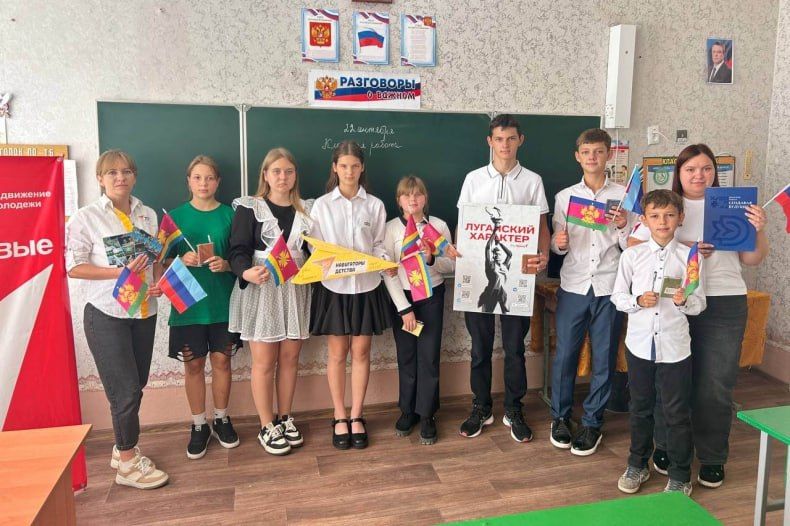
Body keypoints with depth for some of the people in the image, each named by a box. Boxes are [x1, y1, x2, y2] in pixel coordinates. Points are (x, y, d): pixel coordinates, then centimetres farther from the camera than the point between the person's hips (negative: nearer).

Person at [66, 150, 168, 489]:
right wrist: (120, 272, -20)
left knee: (136, 386, 12)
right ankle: (127, 463, 11)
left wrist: (159, 282, -3)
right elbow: (74, 267, -8)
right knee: (126, 389, -4)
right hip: (107, 315, -5)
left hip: (144, 312, 5)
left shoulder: (148, 216, 9)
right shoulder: (86, 218, -6)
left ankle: (123, 448, 30)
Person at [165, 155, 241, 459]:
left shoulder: (229, 215, 2)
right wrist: (182, 260, -17)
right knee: (193, 364, 6)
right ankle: (199, 426, 21)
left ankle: (221, 419, 26)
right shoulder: (176, 216, 2)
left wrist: (226, 264, -17)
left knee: (221, 360, 8)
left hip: (223, 301, 0)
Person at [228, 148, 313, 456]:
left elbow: (312, 251, 14)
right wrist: (246, 272, -30)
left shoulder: (305, 211, 11)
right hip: (260, 291, -4)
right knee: (264, 361, 1)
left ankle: (284, 419, 25)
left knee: (290, 357, 9)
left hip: (295, 291, 4)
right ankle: (267, 427, 16)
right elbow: (238, 250, -9)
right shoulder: (249, 208, -1)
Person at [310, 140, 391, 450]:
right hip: (333, 286, -1)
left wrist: (384, 261, -14)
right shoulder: (322, 205, 1)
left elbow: (379, 245, 6)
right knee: (337, 353, 7)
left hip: (366, 286, 1)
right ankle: (339, 418, 21)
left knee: (361, 352, 7)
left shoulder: (375, 205, 4)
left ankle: (356, 416, 20)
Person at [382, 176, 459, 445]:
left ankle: (427, 415, 15)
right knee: (406, 356, 10)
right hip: (401, 297, 0)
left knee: (429, 356, 2)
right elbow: (388, 272, -8)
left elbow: (451, 265, 0)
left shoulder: (439, 226, -3)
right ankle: (408, 410, 26)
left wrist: (432, 259, -20)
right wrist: (404, 308, -11)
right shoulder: (391, 228, -5)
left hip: (432, 296, 0)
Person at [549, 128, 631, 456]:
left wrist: (623, 226, -16)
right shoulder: (564, 197, 6)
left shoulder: (623, 196, 3)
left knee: (604, 358, 7)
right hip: (573, 285, 1)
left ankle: (592, 423, 22)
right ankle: (560, 417, 23)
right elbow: (558, 247, 7)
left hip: (610, 287, 0)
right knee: (564, 354, 4)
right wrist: (559, 243, -15)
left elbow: (632, 249, 2)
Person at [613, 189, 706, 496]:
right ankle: (637, 465, 35)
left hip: (675, 346, -1)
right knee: (640, 408, 16)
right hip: (639, 344, 2)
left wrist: (684, 301, -20)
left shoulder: (689, 256, -3)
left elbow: (700, 304, 1)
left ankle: (680, 475, 26)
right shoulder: (632, 256, -1)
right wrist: (638, 301, -15)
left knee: (677, 413, 8)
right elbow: (618, 296, 4)